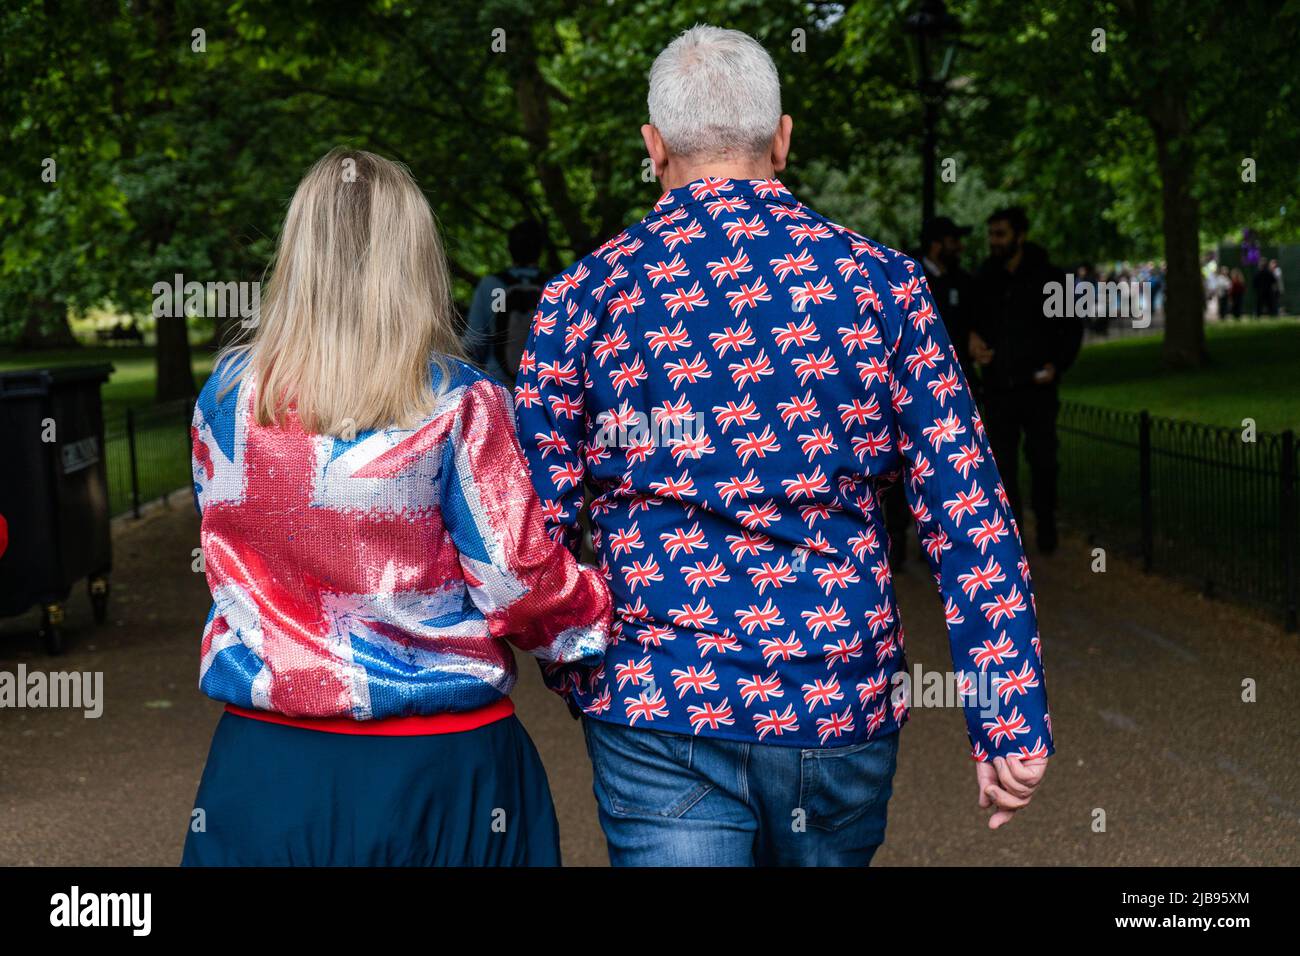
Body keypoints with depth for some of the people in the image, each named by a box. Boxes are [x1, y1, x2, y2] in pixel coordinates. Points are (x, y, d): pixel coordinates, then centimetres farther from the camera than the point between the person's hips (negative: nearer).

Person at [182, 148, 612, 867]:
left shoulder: (227, 395, -2)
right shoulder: (456, 404, -13)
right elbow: (519, 583, -11)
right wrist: (606, 611, 7)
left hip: (265, 755, 3)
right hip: (433, 765, -3)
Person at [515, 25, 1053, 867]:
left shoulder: (585, 295, -1)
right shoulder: (879, 280, 0)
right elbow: (965, 507, -4)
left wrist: (581, 682, 16)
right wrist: (1013, 720, -3)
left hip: (658, 711, -2)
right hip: (844, 705, 2)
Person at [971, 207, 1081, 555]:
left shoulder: (1048, 277, -1)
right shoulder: (985, 279, 5)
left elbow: (1072, 327, 5)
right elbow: (973, 320, 18)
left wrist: (1057, 364, -8)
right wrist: (973, 341, -4)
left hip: (1037, 386, -2)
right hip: (998, 388, 2)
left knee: (1043, 460, 4)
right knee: (1002, 464, 2)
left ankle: (1046, 527, 20)